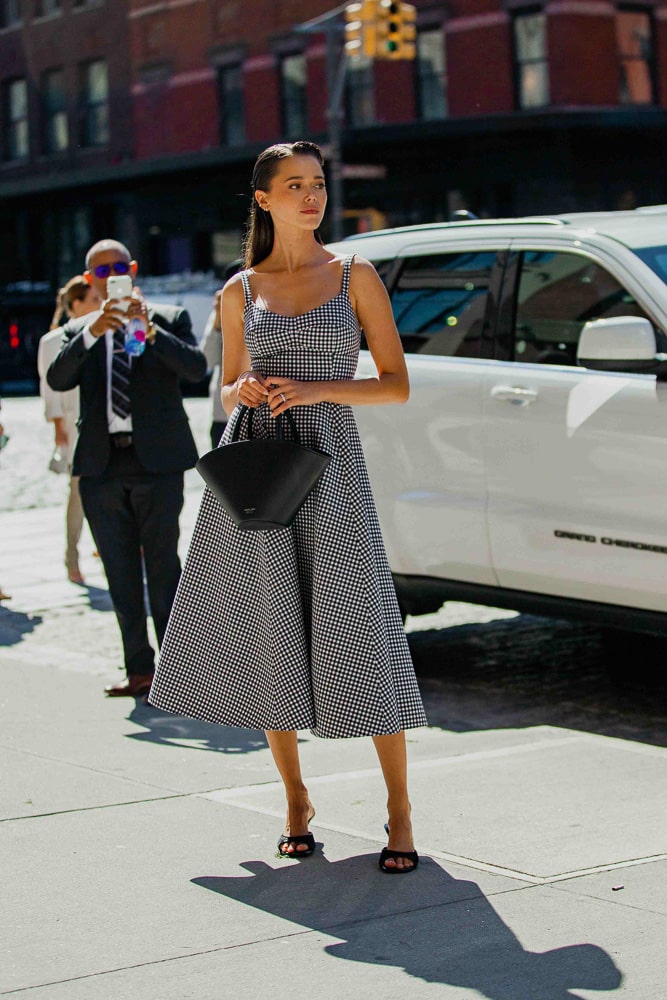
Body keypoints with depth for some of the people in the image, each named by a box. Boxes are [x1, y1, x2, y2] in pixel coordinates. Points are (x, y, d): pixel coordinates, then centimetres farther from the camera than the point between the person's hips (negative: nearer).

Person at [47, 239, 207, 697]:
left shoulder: (170, 318, 6)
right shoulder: (79, 331, 13)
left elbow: (197, 368, -11)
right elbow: (57, 380, -5)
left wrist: (150, 331, -22)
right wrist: (91, 332, -19)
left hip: (156, 459, -3)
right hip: (102, 466, 4)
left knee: (163, 568, -4)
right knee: (121, 575, 6)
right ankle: (139, 670, 12)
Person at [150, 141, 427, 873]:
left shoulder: (355, 276, 5)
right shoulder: (240, 292, 11)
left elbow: (397, 385, 2)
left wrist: (314, 389, -12)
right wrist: (244, 391, -5)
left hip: (329, 464, -2)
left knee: (360, 635, -7)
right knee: (265, 636, 3)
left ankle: (399, 812, 4)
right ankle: (296, 803, 20)